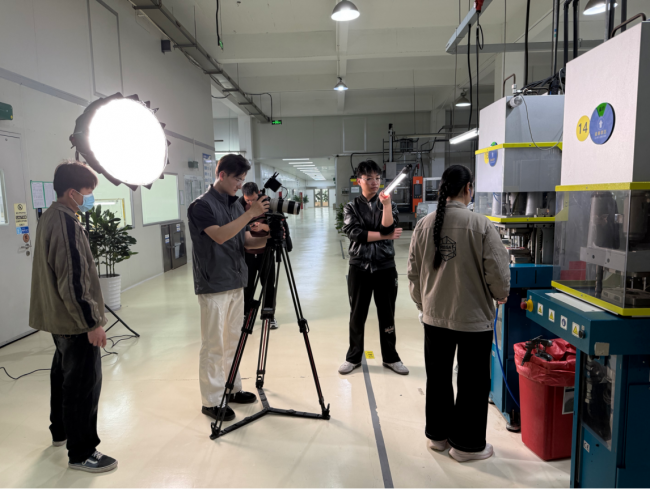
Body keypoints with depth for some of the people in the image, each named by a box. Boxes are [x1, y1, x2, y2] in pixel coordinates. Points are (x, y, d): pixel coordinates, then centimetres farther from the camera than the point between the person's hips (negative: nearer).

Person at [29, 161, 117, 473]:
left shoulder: (50, 217, 9)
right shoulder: (66, 223, -23)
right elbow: (73, 280, -26)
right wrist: (92, 323, -20)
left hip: (59, 317, 11)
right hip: (75, 319, -11)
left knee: (64, 372, 23)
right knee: (84, 383, -1)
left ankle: (60, 431, 41)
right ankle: (81, 453, 10)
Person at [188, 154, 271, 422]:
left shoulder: (236, 204, 12)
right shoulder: (201, 206, -11)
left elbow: (246, 241, 12)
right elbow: (219, 235, -26)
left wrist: (268, 239, -7)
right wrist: (250, 213, -27)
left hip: (236, 284, 8)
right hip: (213, 287, -7)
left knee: (232, 341, 16)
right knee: (213, 346, 1)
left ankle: (232, 389, 29)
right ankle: (211, 401, 13)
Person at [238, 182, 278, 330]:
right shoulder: (240, 205, -5)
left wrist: (264, 226, -26)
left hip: (265, 251, 0)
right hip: (247, 252, 0)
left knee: (269, 285, 5)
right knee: (247, 286, 6)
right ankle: (246, 315, 22)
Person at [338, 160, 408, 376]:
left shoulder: (388, 204, 4)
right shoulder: (351, 207, 3)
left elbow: (388, 227, -14)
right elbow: (355, 233, -13)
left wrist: (386, 204, -25)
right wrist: (386, 236, -12)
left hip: (385, 266, 1)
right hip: (359, 267, 0)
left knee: (387, 314, 9)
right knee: (357, 314, 9)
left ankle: (390, 357, 25)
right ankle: (353, 357, 24)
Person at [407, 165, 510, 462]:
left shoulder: (424, 225, -4)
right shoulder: (480, 225, -17)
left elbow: (414, 272, 3)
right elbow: (497, 270, -12)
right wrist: (501, 294, 10)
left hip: (434, 315, 4)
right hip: (474, 317, -4)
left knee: (437, 377, 19)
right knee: (472, 382, 13)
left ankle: (437, 434, 35)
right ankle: (466, 444, 27)